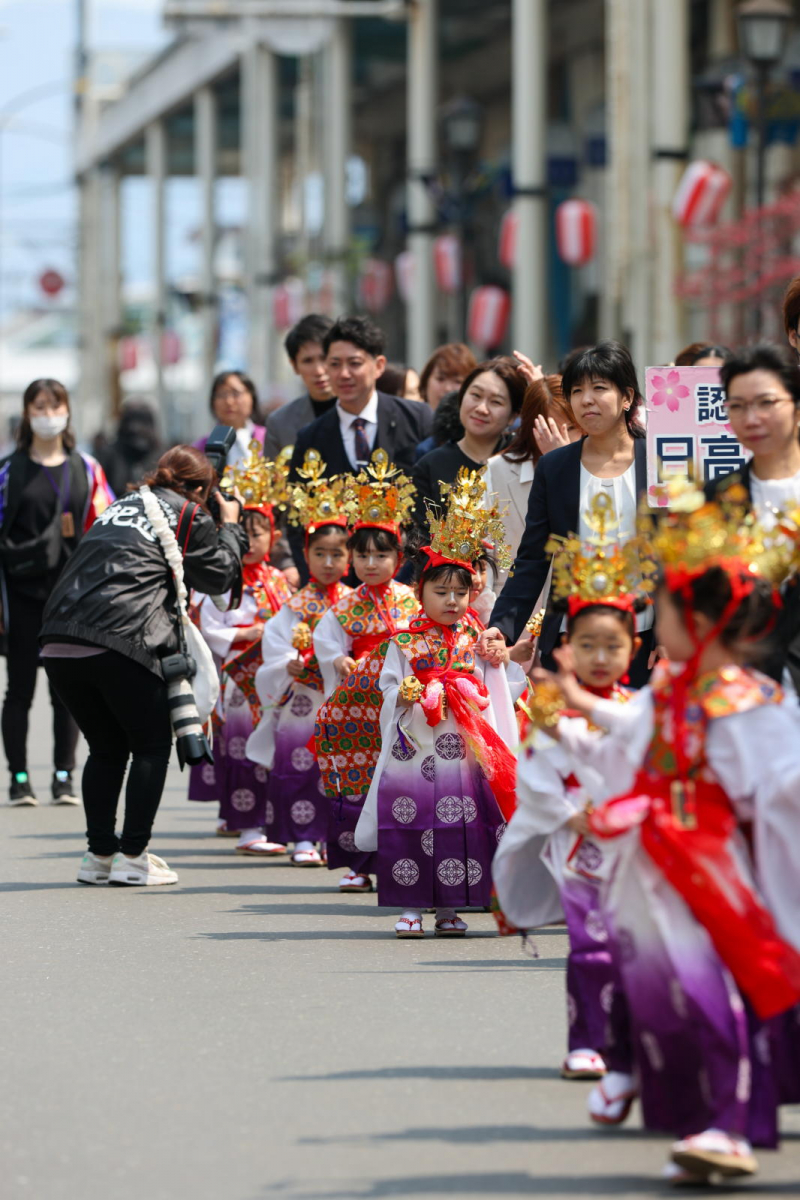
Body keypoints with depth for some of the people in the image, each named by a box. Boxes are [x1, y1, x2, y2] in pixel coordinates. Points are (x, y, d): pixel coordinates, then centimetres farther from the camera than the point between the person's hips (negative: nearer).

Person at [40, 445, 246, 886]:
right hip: (120, 643, -6)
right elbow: (218, 577, 12)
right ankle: (133, 857, 4)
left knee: (107, 748, 19)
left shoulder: (121, 506, 26)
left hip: (59, 646, 6)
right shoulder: (187, 515, 8)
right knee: (152, 747, 9)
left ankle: (99, 854, 15)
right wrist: (230, 527, 27)